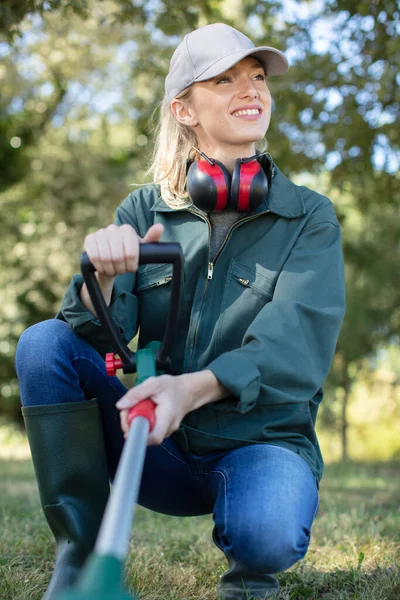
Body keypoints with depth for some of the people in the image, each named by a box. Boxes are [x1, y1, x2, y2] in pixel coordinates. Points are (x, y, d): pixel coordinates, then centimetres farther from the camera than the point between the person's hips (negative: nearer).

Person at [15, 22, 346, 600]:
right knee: (45, 342, -18)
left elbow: (296, 346, -16)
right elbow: (102, 334, -6)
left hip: (262, 438, -2)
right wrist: (104, 275, -31)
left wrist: (193, 388, -35)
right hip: (160, 444, 2)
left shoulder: (309, 216, -1)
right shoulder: (146, 210, 5)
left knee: (264, 535, -35)